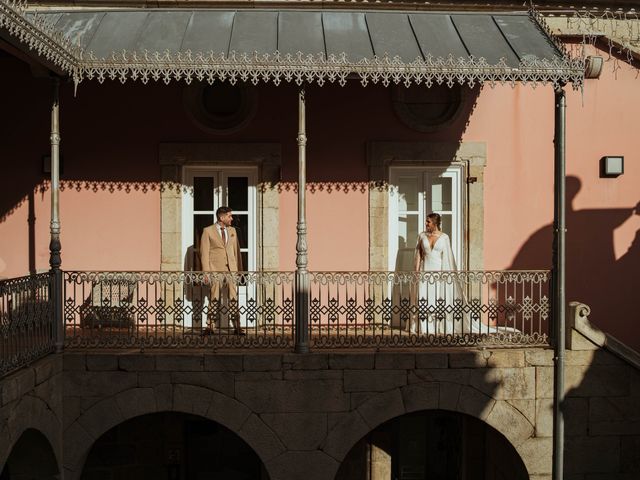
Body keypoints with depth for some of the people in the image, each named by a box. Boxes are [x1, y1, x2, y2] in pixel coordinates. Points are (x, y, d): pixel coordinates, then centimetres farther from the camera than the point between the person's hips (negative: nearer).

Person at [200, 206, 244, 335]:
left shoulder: (232, 231, 14)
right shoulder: (208, 231, 0)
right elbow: (204, 252, -2)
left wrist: (240, 270, 12)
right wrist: (206, 271, -9)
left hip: (231, 269, 4)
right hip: (215, 270, -3)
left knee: (234, 299, 1)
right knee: (215, 300, 0)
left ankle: (237, 328, 3)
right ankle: (210, 327, 7)